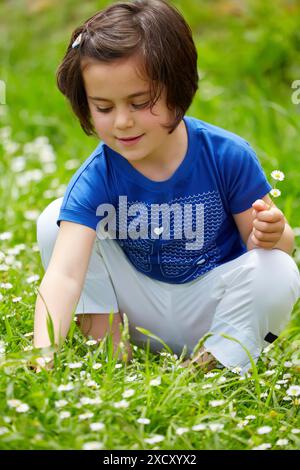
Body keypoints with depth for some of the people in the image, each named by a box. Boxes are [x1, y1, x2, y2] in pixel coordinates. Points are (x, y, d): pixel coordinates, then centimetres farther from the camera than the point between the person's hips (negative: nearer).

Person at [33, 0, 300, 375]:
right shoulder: (95, 180, -20)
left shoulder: (228, 156, -19)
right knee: (55, 219, -15)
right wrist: (43, 354, -51)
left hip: (208, 315, -1)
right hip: (139, 312, 1)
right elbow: (64, 273, -33)